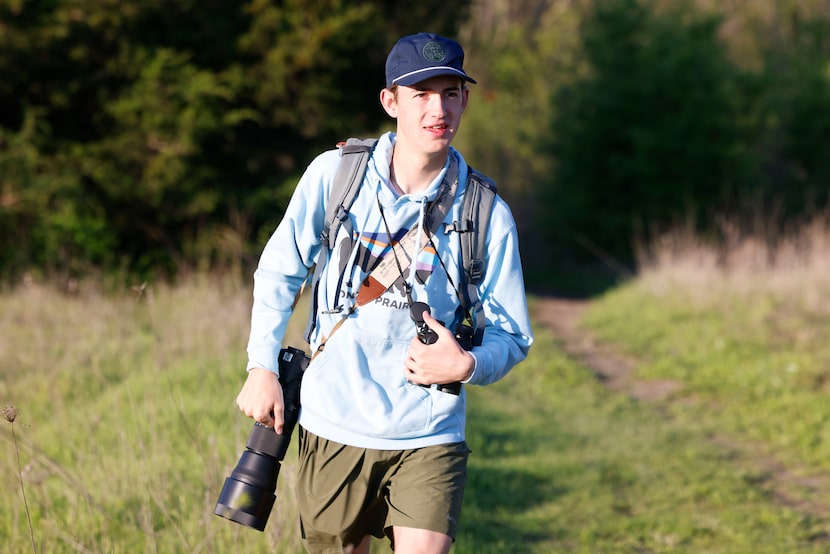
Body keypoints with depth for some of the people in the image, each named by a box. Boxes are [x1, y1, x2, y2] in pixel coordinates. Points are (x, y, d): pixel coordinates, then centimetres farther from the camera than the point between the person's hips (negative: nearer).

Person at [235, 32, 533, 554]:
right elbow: (279, 271, 8)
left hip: (428, 437, -1)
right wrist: (262, 368, 3)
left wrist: (467, 365, -18)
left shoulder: (488, 215, -4)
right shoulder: (334, 174, -3)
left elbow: (513, 336, 3)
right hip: (333, 426, 1)